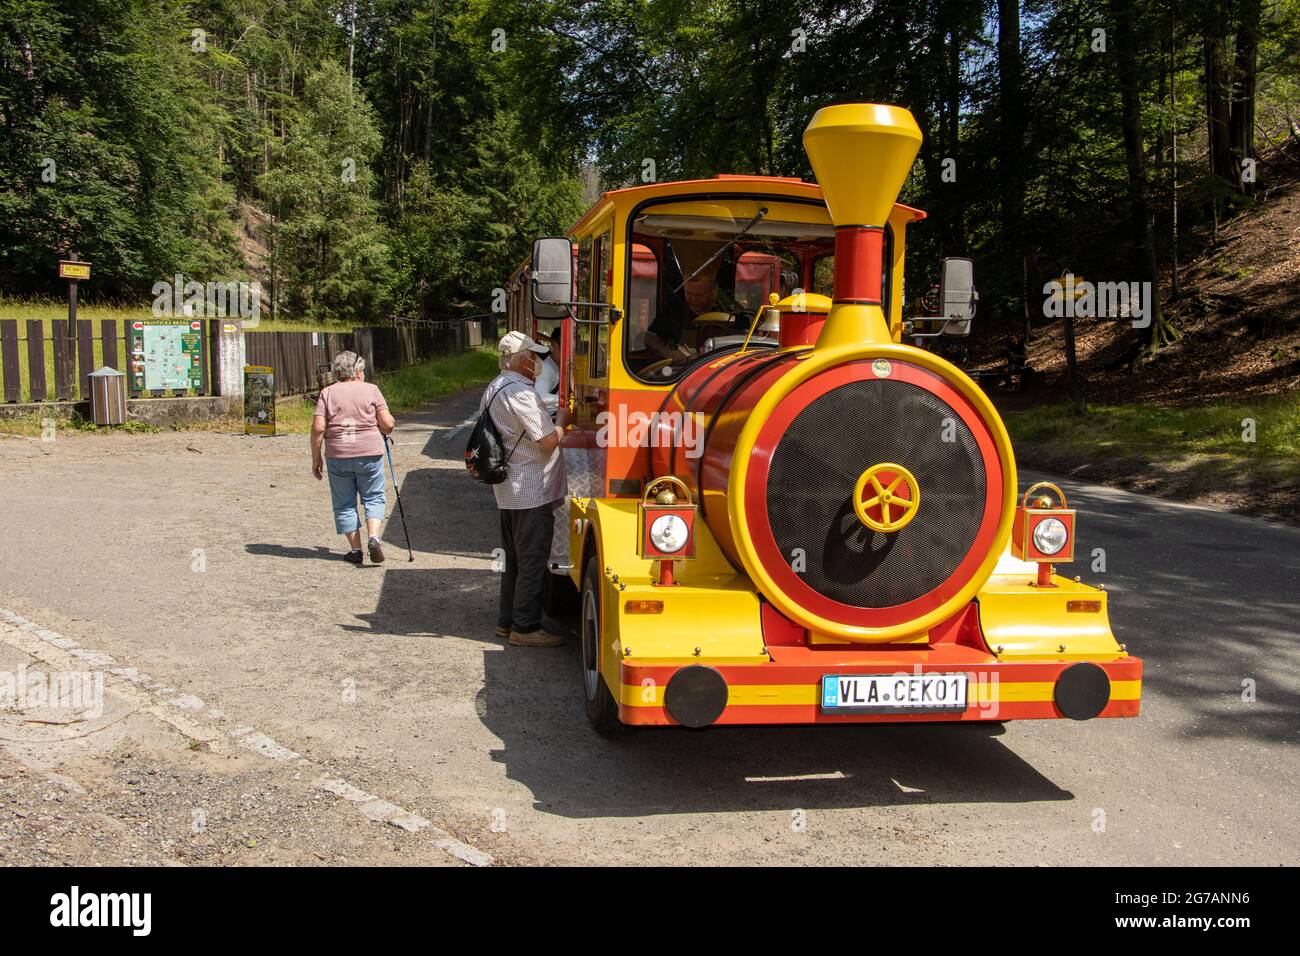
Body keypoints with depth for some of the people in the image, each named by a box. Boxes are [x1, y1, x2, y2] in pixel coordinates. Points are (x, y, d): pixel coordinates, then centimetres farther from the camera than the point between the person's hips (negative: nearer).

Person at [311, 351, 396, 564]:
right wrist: (390, 428, 20)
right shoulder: (371, 390, 1)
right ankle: (373, 537, -10)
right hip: (369, 453, -1)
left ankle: (355, 549, 12)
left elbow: (318, 428, -5)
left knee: (344, 503, 11)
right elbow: (387, 425, -3)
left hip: (337, 456, 1)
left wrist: (316, 458, 3)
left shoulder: (327, 393, 3)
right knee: (373, 497, 11)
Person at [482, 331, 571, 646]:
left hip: (508, 490, 10)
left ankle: (507, 621, 25)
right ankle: (525, 628, 5)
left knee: (514, 558, 18)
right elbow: (549, 441, -18)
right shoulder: (521, 392, -19)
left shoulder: (494, 388, 12)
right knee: (533, 561, -2)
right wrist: (562, 418, 0)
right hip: (532, 491, -10)